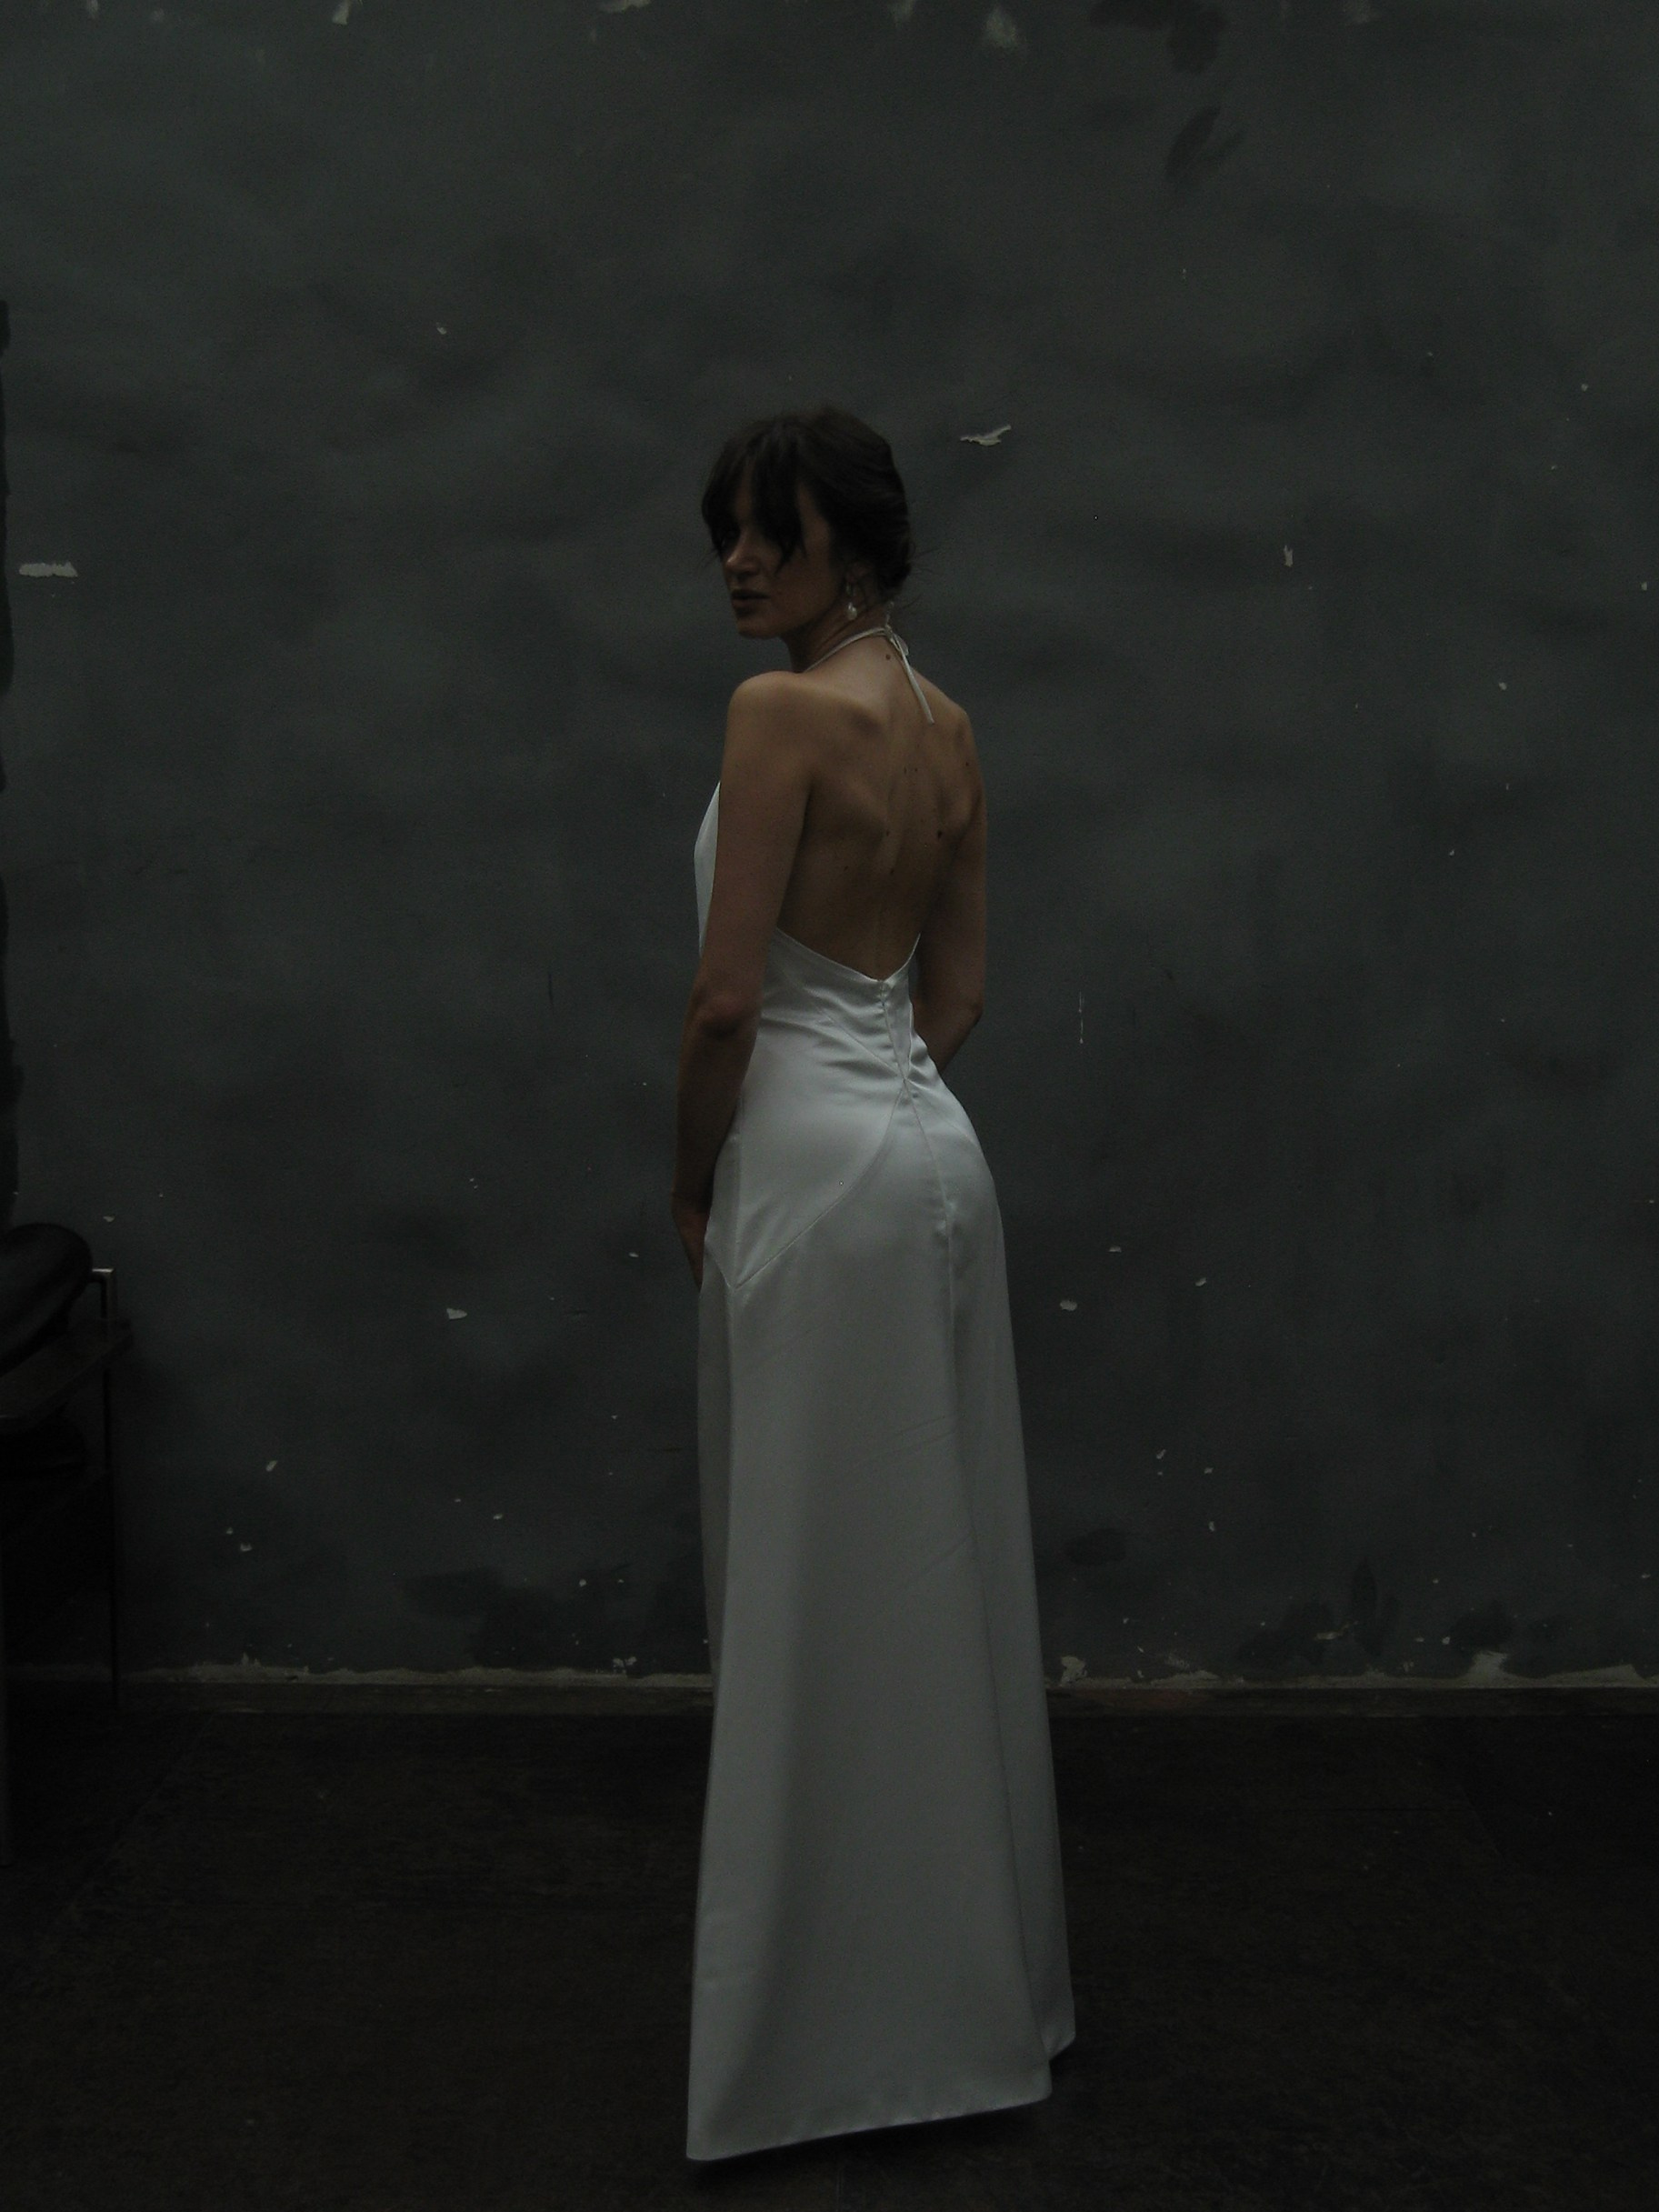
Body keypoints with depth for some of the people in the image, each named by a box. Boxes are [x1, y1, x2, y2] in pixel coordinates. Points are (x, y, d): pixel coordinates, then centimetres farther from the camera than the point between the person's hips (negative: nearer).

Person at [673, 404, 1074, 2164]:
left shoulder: (784, 710, -15)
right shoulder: (947, 725, 12)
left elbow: (727, 994, -17)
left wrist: (694, 1175, -3)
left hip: (821, 1171, -9)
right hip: (928, 1146, 9)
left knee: (819, 1596, 2)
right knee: (936, 1578, 16)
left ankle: (843, 2026, 16)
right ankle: (978, 1981, 32)